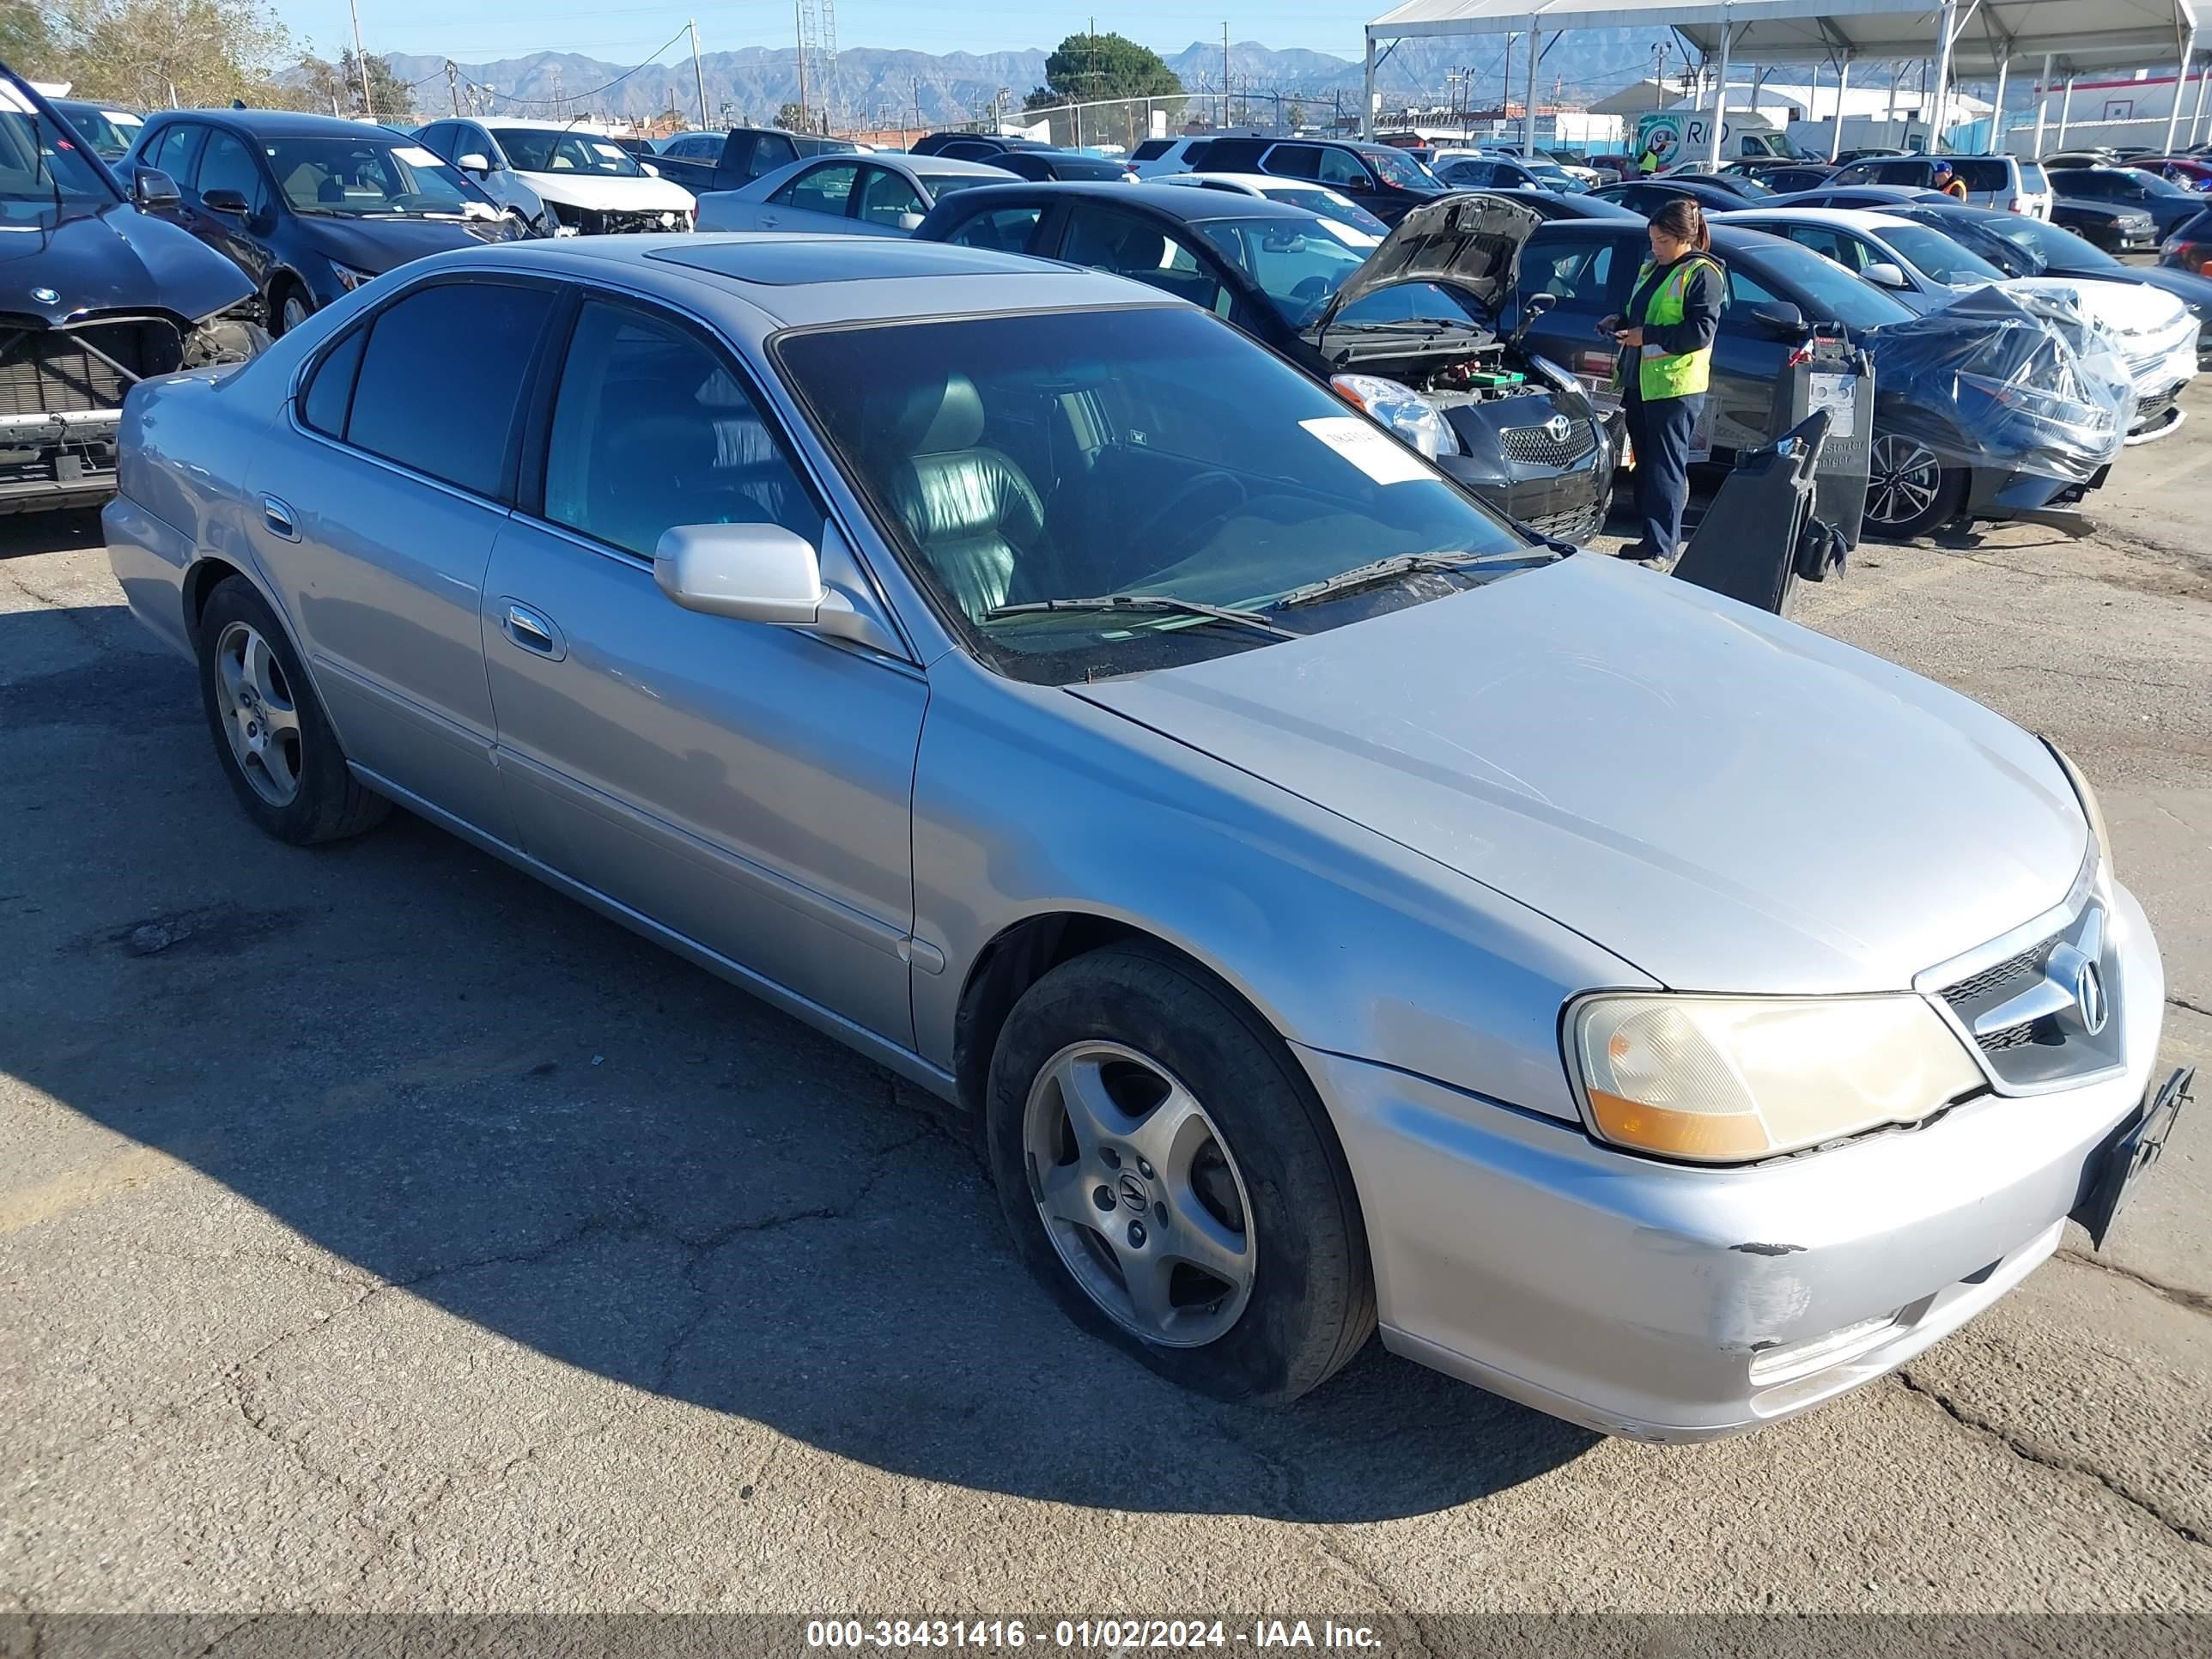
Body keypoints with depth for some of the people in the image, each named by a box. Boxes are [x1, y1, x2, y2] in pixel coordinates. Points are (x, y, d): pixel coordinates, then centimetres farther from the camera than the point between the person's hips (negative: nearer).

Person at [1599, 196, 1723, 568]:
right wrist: (1620, 324, 8)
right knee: (1646, 465, 13)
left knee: (1665, 468, -7)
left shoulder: (1702, 274, -9)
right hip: (1639, 383, 9)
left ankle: (1662, 551, -4)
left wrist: (1648, 337, -19)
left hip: (1675, 387, -9)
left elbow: (1701, 331, -17)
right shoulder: (1651, 268, 17)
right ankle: (1653, 539, 23)